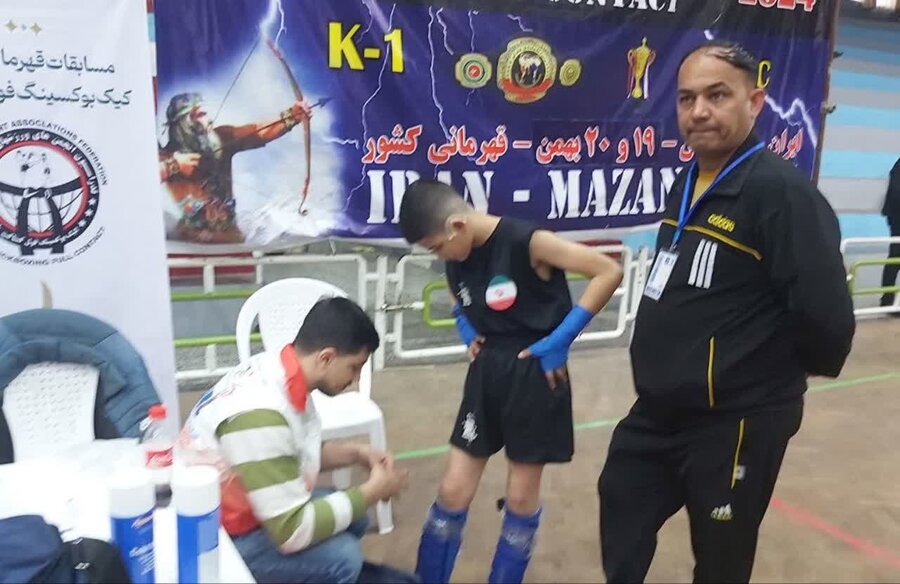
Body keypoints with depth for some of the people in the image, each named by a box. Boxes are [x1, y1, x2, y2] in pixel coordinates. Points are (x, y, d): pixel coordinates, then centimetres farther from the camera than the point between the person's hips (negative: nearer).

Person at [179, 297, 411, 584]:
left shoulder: (277, 369, -7)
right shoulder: (260, 413, -35)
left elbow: (297, 453, 11)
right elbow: (292, 532, -30)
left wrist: (356, 454, -2)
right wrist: (372, 491, -19)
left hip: (242, 504, 9)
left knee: (352, 519, 8)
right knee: (342, 557, -20)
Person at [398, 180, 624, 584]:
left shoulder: (527, 243, -20)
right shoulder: (457, 254, 0)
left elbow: (609, 272, -20)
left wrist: (560, 339, -20)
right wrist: (466, 330, 3)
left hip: (534, 374, -5)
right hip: (486, 372, 5)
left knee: (521, 496, 9)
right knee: (453, 489, 7)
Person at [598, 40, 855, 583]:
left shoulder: (782, 191, -21)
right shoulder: (686, 184, 7)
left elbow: (827, 314, -25)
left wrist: (780, 375, -7)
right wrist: (670, 364, 11)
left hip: (736, 422, -7)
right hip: (658, 411, 8)